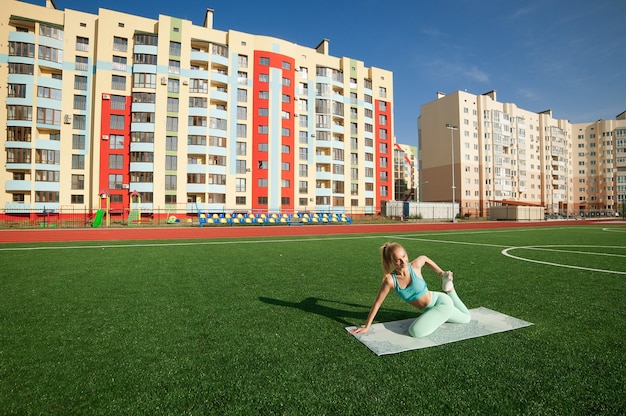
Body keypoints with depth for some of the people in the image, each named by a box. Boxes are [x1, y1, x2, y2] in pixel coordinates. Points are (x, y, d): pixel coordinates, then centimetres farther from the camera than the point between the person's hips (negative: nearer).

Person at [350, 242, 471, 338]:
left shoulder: (415, 265, -25)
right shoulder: (390, 280, -25)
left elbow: (425, 258, 0)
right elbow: (377, 303, -19)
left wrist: (442, 273, 10)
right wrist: (366, 327, -16)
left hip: (441, 301, -2)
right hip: (427, 310, 2)